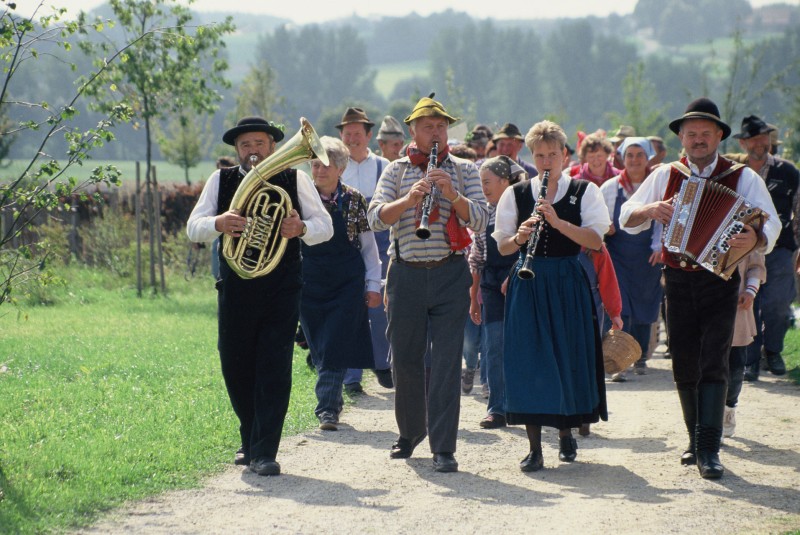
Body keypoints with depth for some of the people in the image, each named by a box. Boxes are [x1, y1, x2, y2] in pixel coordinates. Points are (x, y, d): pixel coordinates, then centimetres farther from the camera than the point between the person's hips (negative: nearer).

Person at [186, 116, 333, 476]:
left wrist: (301, 228, -21)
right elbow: (193, 228, 0)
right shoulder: (221, 181, 9)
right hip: (235, 287, 2)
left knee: (275, 371, -8)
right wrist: (218, 224, -23)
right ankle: (251, 440, 26)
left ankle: (264, 452, -8)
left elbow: (324, 227, 2)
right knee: (235, 369, 6)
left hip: (281, 287, -2)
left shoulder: (295, 180, 7)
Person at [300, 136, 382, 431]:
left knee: (335, 348, -10)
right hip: (310, 284, 2)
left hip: (348, 284, -2)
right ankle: (331, 403, 23)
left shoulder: (354, 201, 1)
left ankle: (327, 409, -10)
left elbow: (368, 245, 7)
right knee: (320, 348, 7)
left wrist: (373, 285, 4)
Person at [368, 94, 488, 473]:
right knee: (405, 360, 9)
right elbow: (376, 218, -6)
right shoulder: (396, 171, 8)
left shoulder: (463, 170, 7)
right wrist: (409, 199, -22)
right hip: (406, 275, 1)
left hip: (450, 275, -1)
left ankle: (443, 448, -5)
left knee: (447, 363, -6)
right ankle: (411, 431, 31)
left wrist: (452, 195, -21)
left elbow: (479, 221, -5)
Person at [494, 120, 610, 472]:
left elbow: (595, 240, -8)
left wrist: (558, 222, -20)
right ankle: (534, 447, -2)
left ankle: (565, 432, 27)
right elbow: (502, 247, 6)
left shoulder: (584, 191, 3)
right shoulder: (516, 194, 7)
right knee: (529, 362, -6)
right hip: (527, 285, 1)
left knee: (568, 359, 4)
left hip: (567, 284, -1)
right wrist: (519, 237, -15)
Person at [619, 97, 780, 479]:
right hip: (678, 281, 3)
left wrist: (756, 240, -34)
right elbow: (627, 218, 11)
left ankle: (709, 449, -13)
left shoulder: (743, 178, -1)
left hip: (720, 281, -3)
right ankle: (696, 439, 22)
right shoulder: (666, 176, 8)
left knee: (713, 364, -11)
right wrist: (650, 209, -12)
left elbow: (770, 223, -11)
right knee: (684, 366, 8)